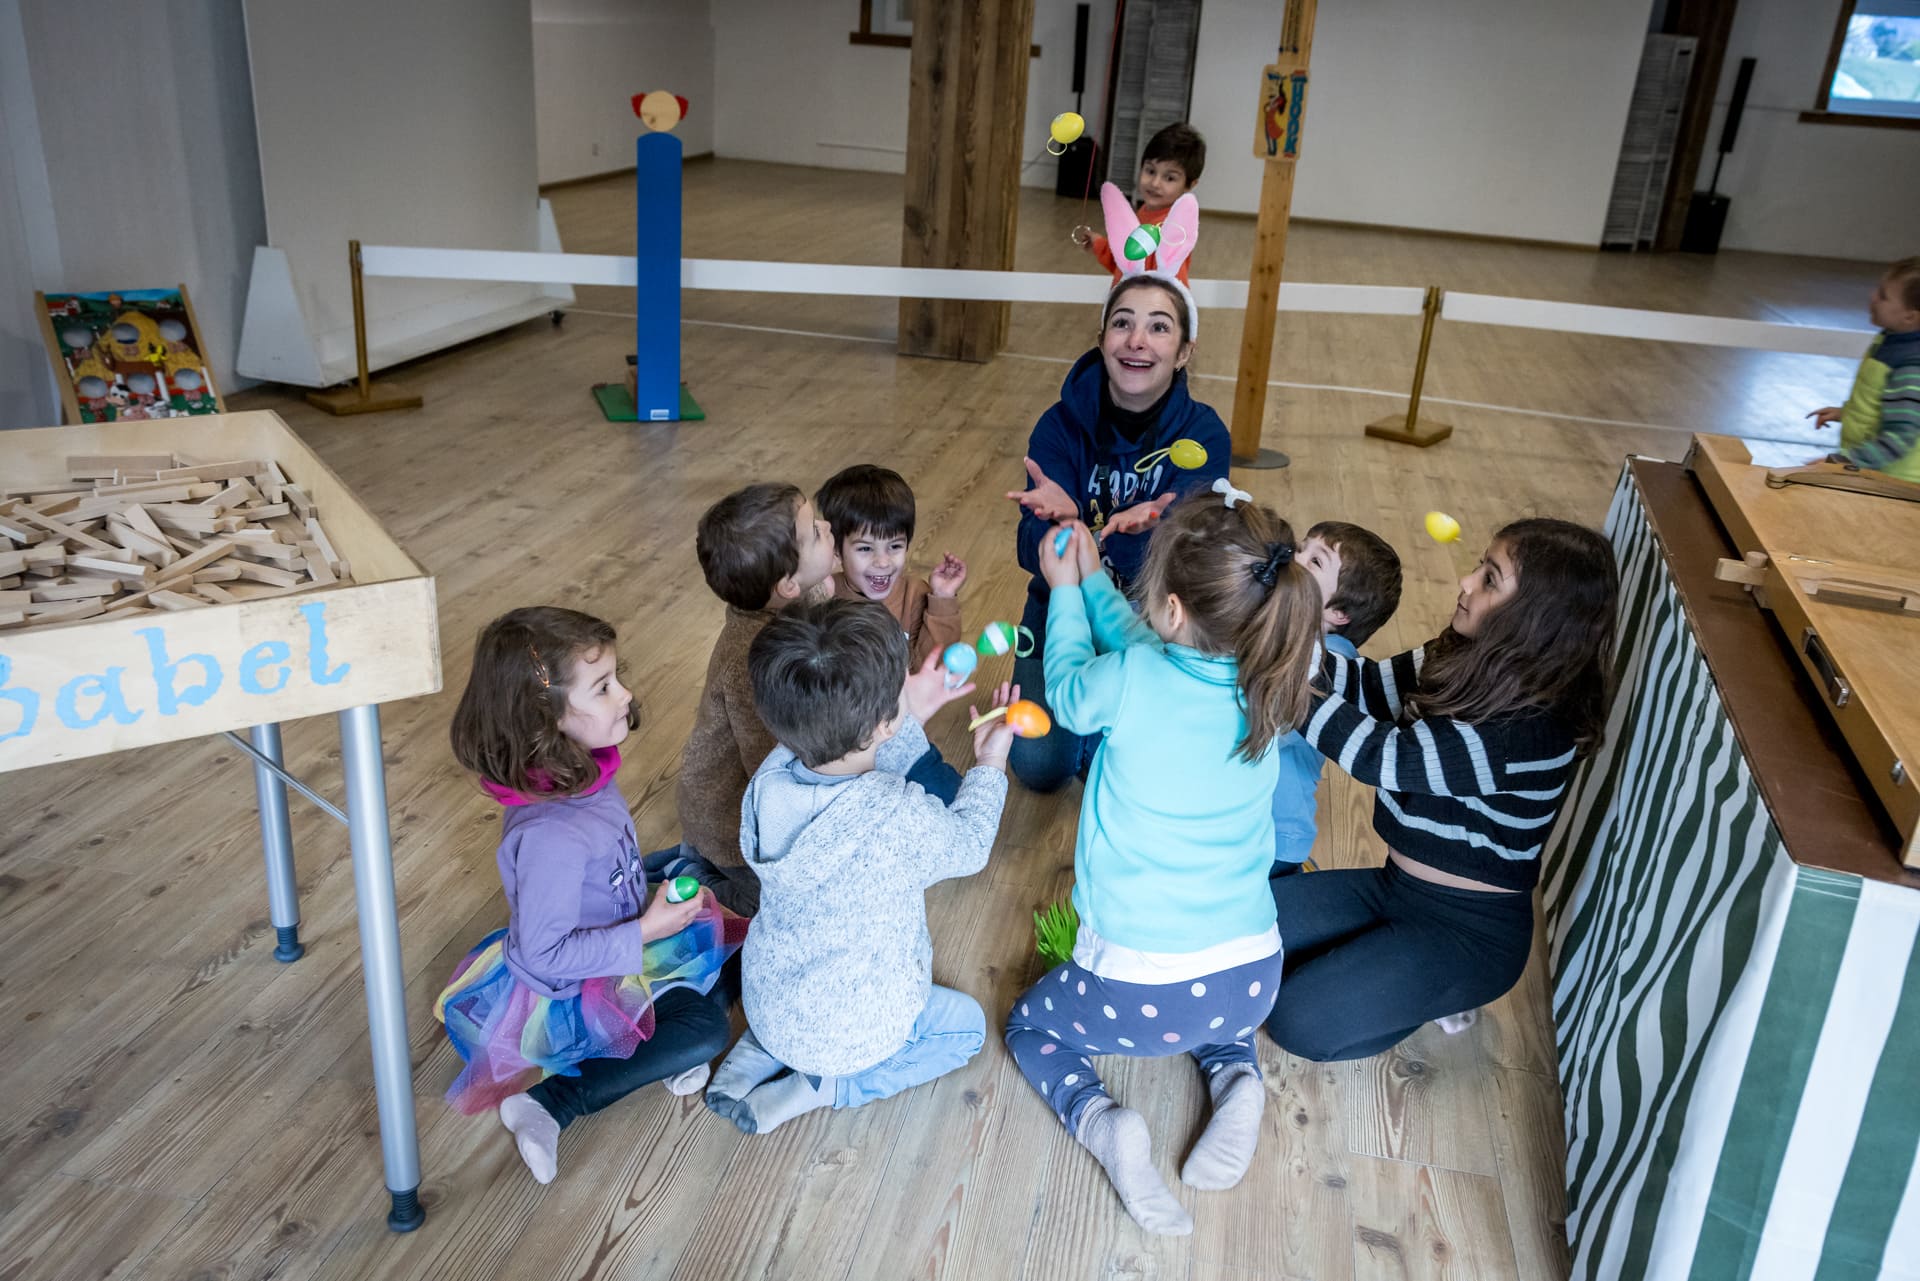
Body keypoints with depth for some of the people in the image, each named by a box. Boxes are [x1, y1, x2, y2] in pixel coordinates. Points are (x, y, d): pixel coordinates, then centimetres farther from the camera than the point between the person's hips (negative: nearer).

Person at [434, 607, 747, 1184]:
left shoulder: (580, 772, -11)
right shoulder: (550, 833, -38)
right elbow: (544, 953, -31)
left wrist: (665, 892, 1)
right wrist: (645, 933, -26)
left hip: (617, 940, 9)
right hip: (568, 992, -9)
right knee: (705, 1030, -15)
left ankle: (667, 1050, 6)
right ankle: (550, 1104, -11)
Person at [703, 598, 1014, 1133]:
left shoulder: (771, 776, -20)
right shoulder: (901, 818, -35)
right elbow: (968, 845, -10)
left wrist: (912, 718, 2)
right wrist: (990, 762, 4)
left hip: (767, 1004, 5)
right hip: (852, 1029, -5)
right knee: (966, 1025, 22)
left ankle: (756, 1056, 17)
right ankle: (827, 1086, 6)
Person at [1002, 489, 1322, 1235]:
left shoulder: (1130, 682, -22)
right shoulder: (1271, 683, -8)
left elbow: (1069, 689, 3)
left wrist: (1065, 592, 18)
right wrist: (1091, 579, 23)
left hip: (1139, 997, -5)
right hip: (1252, 981, 5)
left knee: (1029, 1022, 26)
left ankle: (1099, 1121, -2)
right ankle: (1235, 1075, 10)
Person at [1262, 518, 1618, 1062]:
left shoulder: (1530, 732, -30)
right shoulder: (1467, 660, -5)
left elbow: (1382, 756, -34)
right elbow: (1370, 685, -4)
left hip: (1471, 931, -8)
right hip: (1399, 886, 8)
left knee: (1297, 1021, -15)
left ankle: (1436, 995, 9)